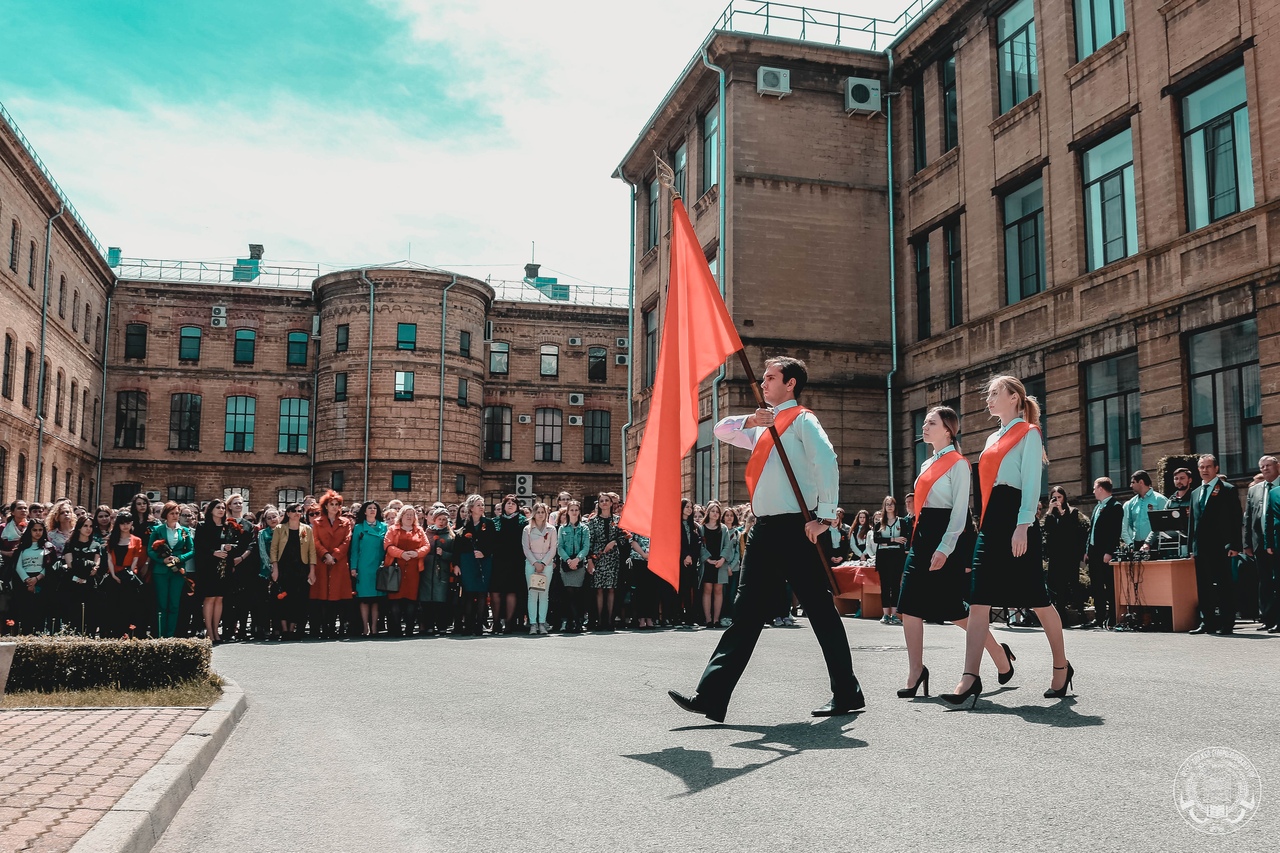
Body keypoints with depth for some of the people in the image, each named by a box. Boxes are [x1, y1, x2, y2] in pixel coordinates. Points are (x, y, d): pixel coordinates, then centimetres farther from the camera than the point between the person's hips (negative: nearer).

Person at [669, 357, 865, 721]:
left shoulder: (802, 420, -3)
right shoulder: (764, 428, 22)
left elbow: (826, 461, -15)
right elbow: (721, 430, 20)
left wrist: (825, 516, -22)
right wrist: (750, 421, 0)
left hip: (795, 529, -8)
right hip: (766, 530, 8)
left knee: (820, 610, 1)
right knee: (747, 611, 4)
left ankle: (847, 694, 12)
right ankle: (712, 696, 2)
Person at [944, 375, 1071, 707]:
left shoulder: (1028, 433, -1)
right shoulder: (993, 439, 21)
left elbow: (1032, 483, -10)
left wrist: (1022, 527, -19)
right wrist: (983, 524, 17)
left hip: (1015, 520, -7)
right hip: (990, 521, 8)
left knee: (1036, 598, 2)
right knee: (978, 601, -4)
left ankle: (1061, 667, 20)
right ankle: (970, 677, -8)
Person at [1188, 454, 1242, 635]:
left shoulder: (1228, 490, -1)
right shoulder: (1195, 493, 17)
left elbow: (1236, 519, -6)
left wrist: (1234, 545, -13)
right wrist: (1192, 547, 12)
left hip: (1220, 547, -6)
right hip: (1201, 548, 6)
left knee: (1224, 585, -1)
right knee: (1203, 586, 7)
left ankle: (1227, 623, 3)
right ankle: (1207, 622, 12)